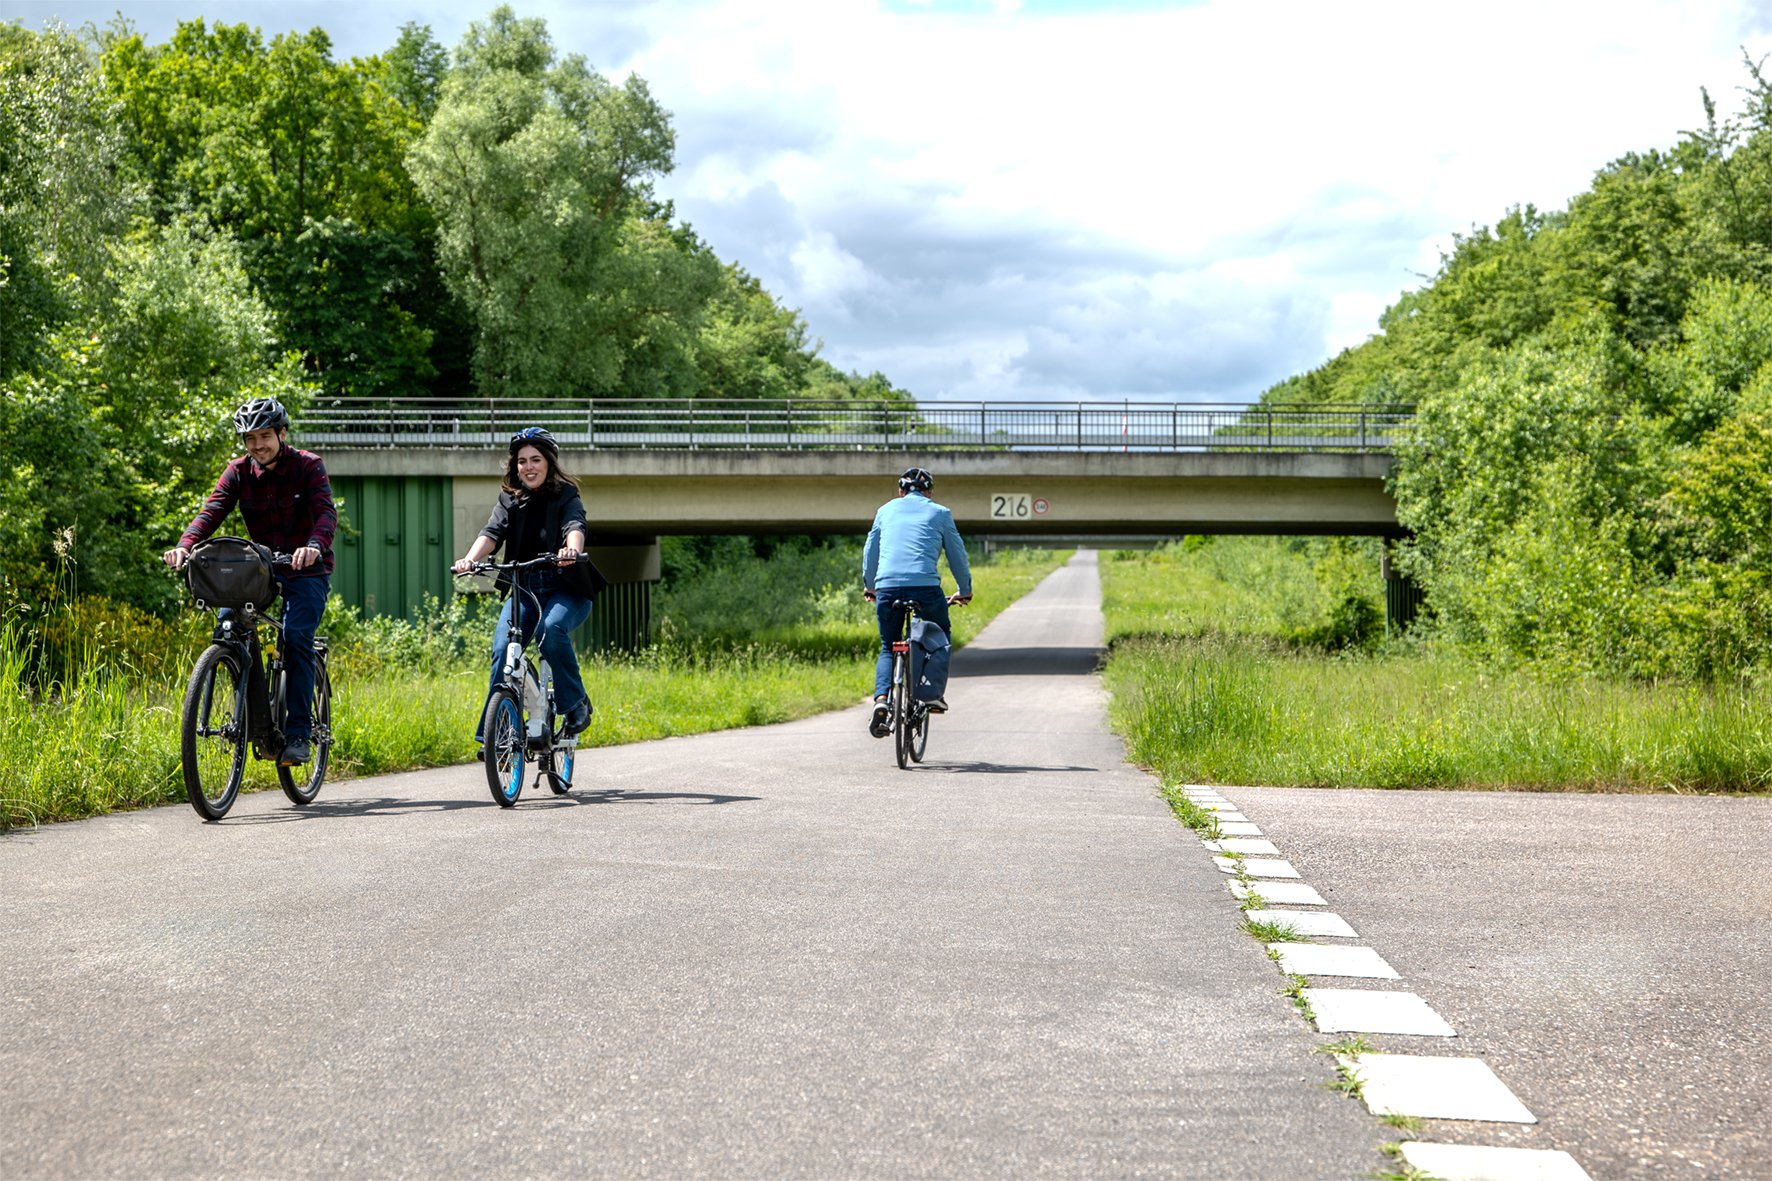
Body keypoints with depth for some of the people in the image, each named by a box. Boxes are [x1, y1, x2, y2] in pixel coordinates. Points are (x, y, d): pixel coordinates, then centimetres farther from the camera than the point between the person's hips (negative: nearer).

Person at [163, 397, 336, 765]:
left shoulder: (308, 466, -12)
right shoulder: (239, 472, -2)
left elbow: (326, 513, -27)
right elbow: (213, 509, -16)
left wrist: (314, 546, -49)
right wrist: (185, 545, -36)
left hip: (306, 570, -4)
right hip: (261, 566, 4)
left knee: (295, 637, -22)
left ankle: (298, 734, -16)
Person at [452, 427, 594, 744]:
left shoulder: (566, 495, -1)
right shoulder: (510, 499, 8)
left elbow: (575, 526, -21)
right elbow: (493, 532, -8)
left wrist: (572, 549, -45)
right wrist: (470, 558, -29)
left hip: (566, 589, -3)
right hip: (524, 587, 3)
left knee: (551, 629, -33)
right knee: (503, 648, -18)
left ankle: (576, 703, -14)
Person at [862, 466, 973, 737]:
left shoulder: (886, 510, 19)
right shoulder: (939, 513, 13)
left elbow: (870, 552, 28)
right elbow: (957, 554, 18)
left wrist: (869, 586, 44)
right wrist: (964, 590, 33)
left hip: (887, 588, 2)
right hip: (926, 586, -2)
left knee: (887, 648, 15)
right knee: (941, 636, 25)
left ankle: (881, 699, -9)